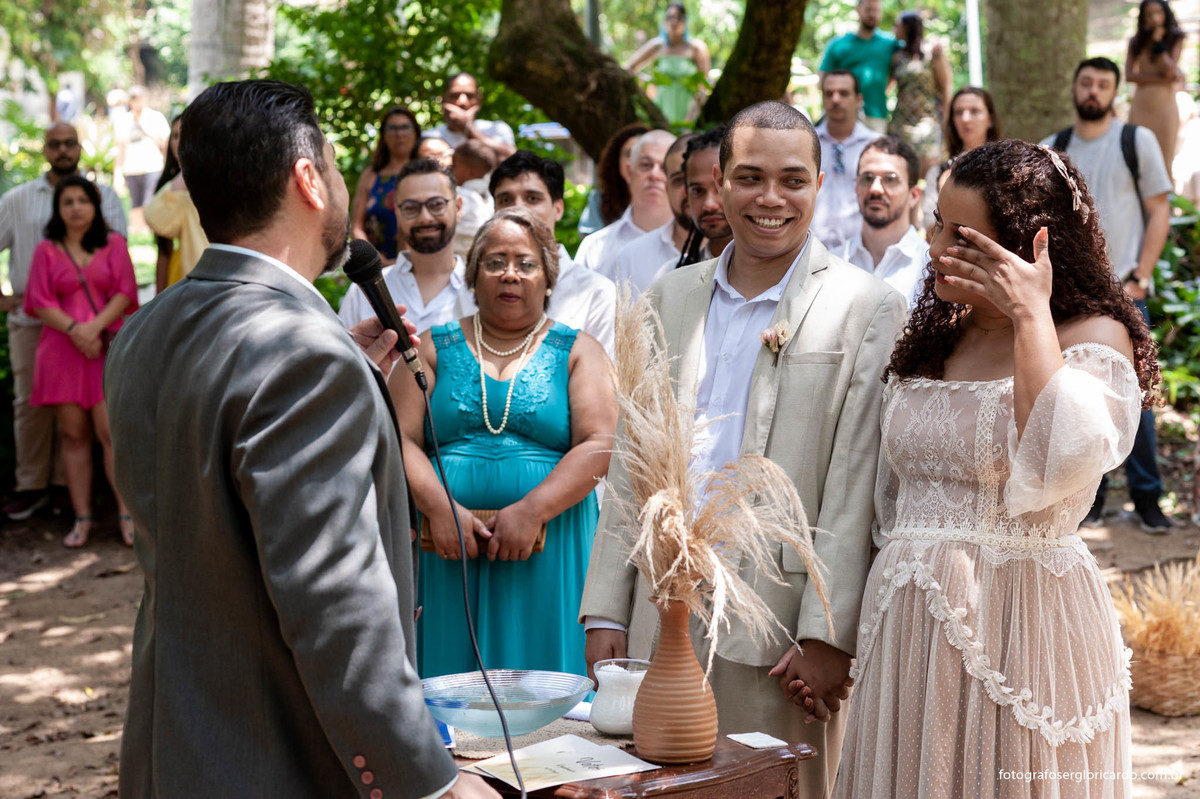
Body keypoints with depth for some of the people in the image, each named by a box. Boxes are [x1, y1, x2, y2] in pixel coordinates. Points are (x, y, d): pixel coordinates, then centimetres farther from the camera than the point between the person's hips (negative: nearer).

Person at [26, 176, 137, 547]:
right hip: (63, 348, 1)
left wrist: (95, 326, -12)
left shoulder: (113, 244, 9)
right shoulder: (46, 251, 10)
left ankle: (126, 513, -4)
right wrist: (74, 329, -12)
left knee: (111, 431, -9)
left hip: (106, 347, -1)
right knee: (73, 434, 2)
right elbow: (41, 302, 3)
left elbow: (125, 293, 1)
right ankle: (82, 517, 7)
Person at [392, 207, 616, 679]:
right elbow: (401, 439, 3)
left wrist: (531, 511, -14)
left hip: (546, 556, -1)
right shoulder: (434, 348, 13)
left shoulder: (577, 352, 10)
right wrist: (438, 507, -14)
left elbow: (600, 445, -3)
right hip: (450, 551, 1)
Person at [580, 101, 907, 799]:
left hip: (778, 624, -4)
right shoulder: (672, 297, 12)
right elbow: (633, 466, 12)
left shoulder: (868, 309, -3)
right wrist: (607, 610, 7)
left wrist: (829, 634, -13)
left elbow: (856, 491, -8)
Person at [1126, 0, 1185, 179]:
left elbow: (1170, 71, -10)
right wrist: (1162, 78, -12)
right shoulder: (1135, 42, 7)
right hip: (1140, 107, 2)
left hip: (1165, 106, -2)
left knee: (1164, 163, -2)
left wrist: (1158, 42, -12)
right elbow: (1129, 75, -4)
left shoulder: (1175, 39, 2)